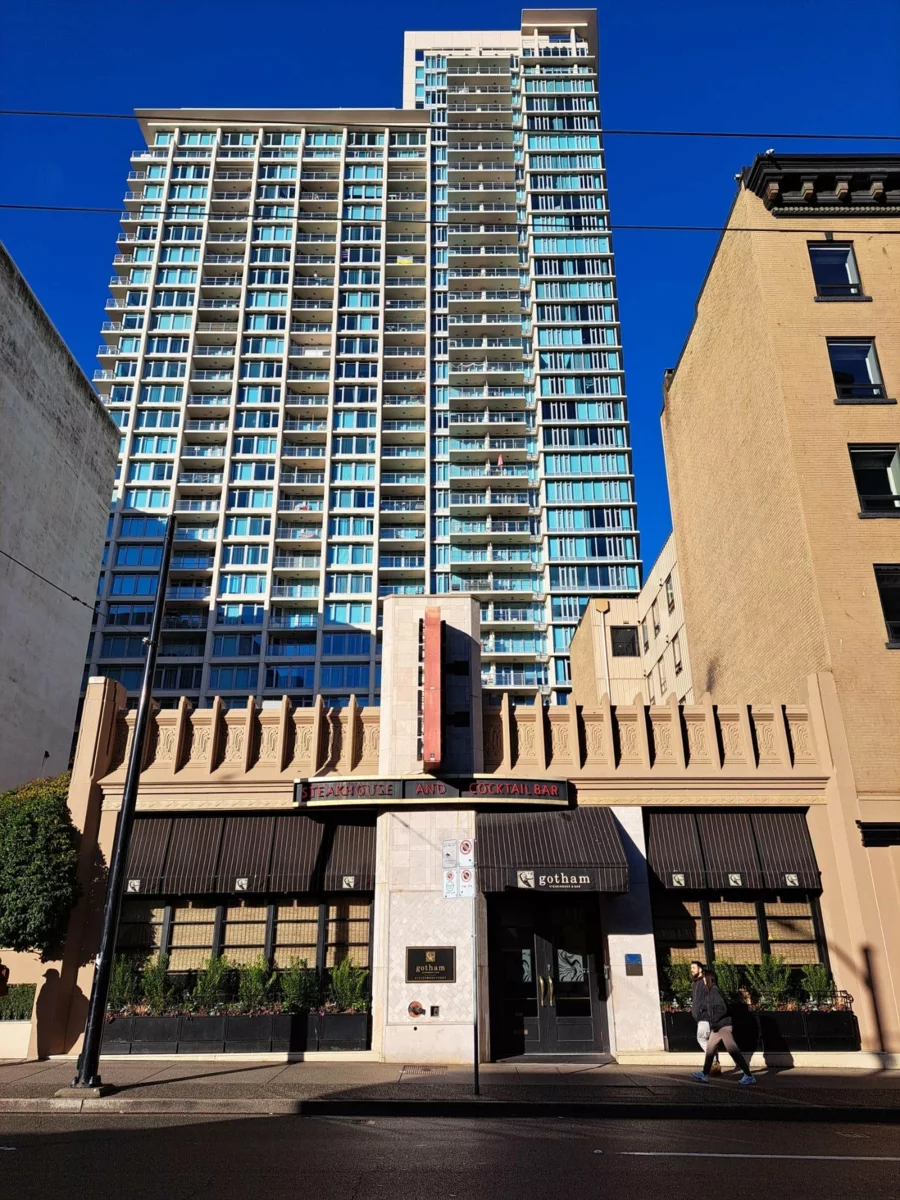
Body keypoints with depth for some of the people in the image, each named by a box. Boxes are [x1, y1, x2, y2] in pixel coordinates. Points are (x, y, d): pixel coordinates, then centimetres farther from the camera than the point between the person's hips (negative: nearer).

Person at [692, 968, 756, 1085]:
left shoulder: (714, 991, -16)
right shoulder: (709, 992, 13)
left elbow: (722, 1009, -23)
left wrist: (713, 1021, -18)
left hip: (723, 1026, -10)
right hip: (717, 1027, 10)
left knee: (733, 1051, -6)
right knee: (710, 1049, 13)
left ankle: (748, 1076, 0)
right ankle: (705, 1075, 20)